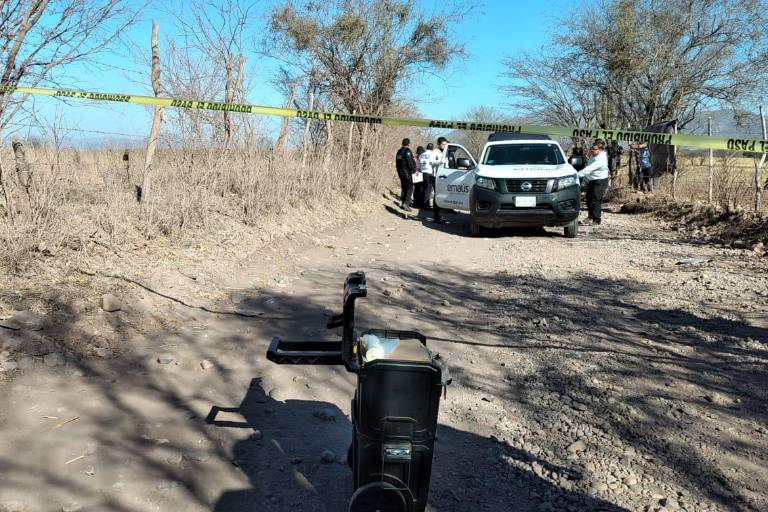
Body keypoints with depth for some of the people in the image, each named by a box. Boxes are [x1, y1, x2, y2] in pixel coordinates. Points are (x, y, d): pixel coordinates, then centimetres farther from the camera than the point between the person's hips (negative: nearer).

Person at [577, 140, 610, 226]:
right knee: (589, 199, 13)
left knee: (596, 200, -8)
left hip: (600, 181, -10)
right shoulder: (594, 156, 5)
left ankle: (596, 219, -1)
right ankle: (590, 217, 26)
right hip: (591, 180, 10)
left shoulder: (601, 159, -24)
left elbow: (589, 169, -32)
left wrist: (578, 174, -36)